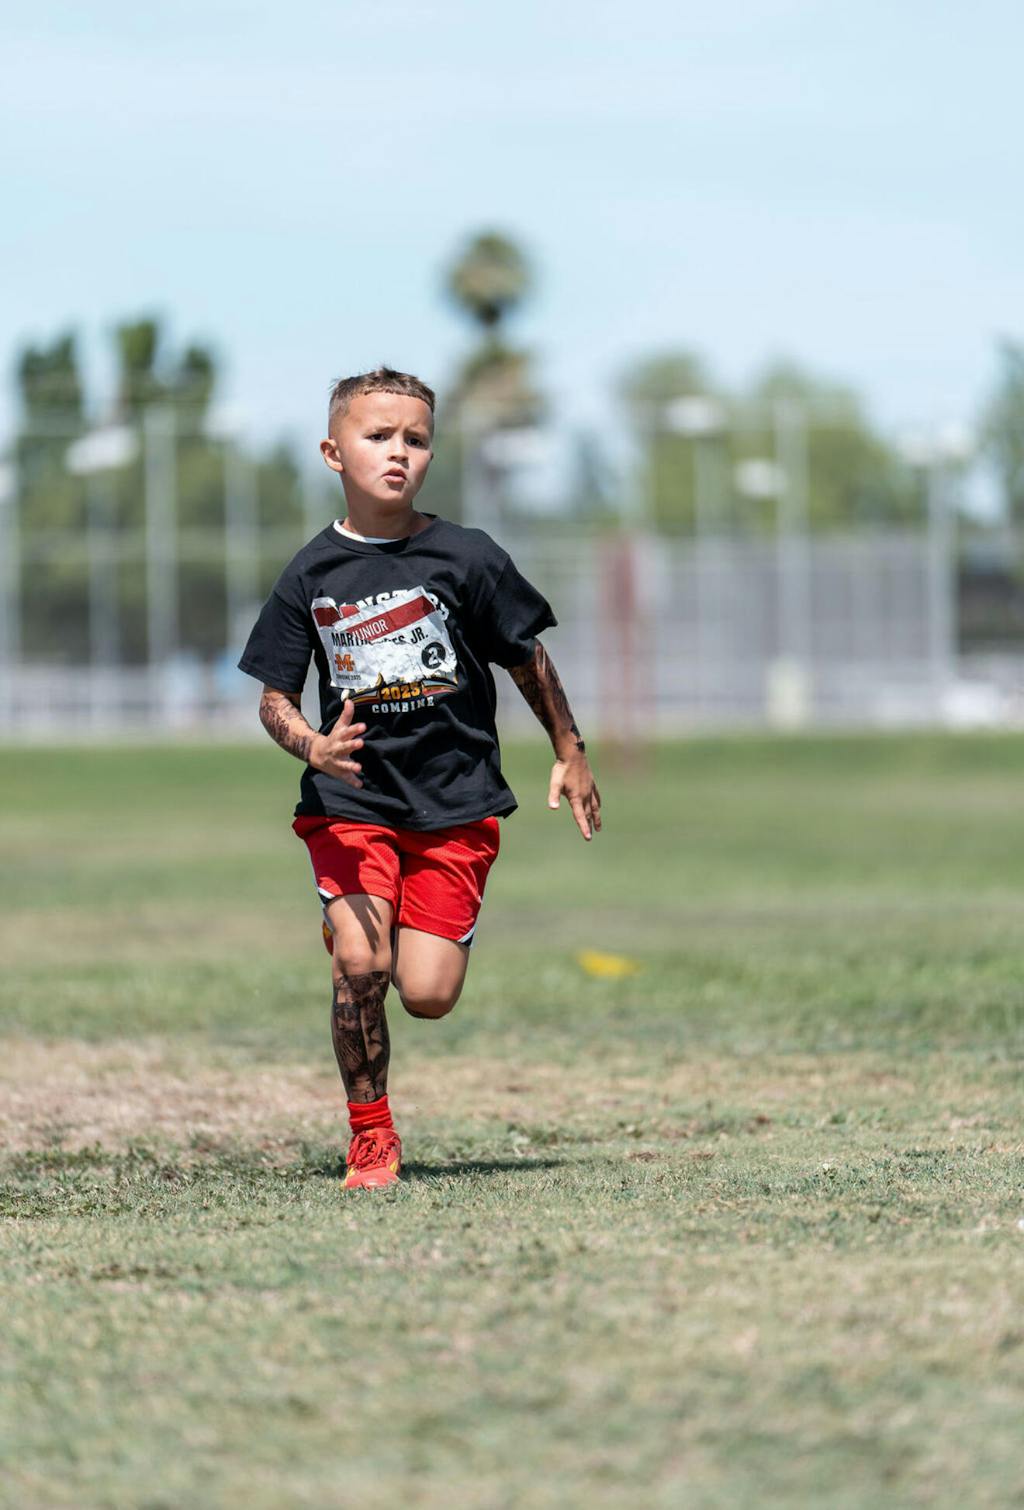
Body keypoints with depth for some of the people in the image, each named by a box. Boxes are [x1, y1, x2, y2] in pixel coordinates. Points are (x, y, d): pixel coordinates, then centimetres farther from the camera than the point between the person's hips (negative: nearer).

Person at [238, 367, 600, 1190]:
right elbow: (274, 698, 2)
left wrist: (570, 752, 13)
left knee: (426, 994, -6)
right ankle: (370, 1137, 2)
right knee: (359, 966, -18)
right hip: (350, 800, 0)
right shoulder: (311, 575, -3)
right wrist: (312, 745, -19)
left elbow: (527, 659, 8)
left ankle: (411, 927, 32)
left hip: (456, 802, 0)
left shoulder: (467, 558, -6)